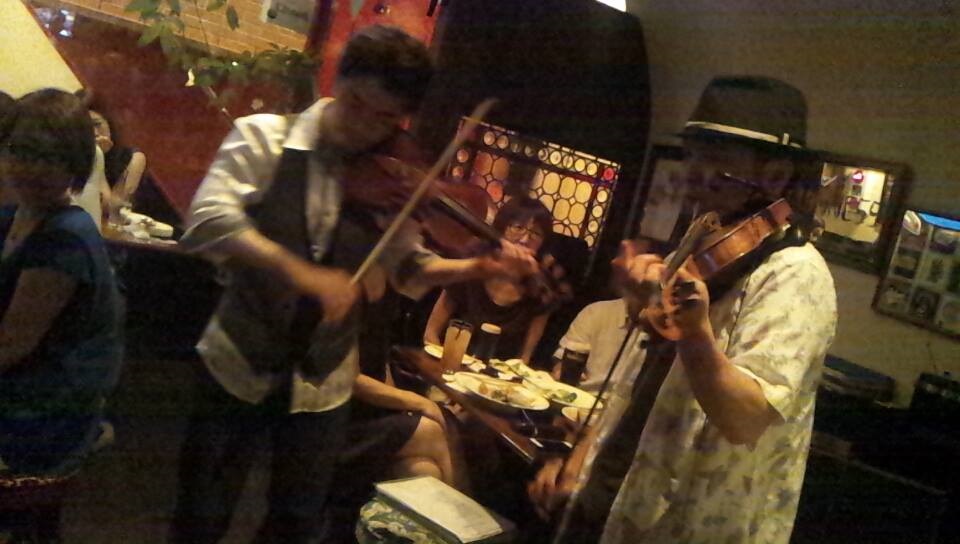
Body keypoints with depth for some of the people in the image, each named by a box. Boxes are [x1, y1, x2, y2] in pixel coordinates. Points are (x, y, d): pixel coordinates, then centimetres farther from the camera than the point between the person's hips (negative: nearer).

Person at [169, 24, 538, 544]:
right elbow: (208, 219, -25)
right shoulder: (266, 136, -11)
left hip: (322, 383, 3)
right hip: (237, 364, -2)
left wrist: (479, 266, -16)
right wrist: (302, 273, -35)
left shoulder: (388, 180, -3)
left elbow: (408, 269, 2)